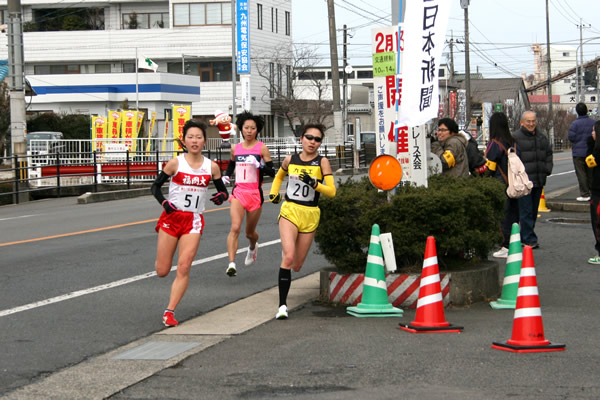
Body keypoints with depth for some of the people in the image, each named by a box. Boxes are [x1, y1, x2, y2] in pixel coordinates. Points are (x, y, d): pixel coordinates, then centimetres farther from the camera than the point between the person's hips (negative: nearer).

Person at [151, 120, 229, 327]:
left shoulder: (212, 167, 1)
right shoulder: (175, 163, -5)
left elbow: (223, 190, 12)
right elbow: (156, 186, 3)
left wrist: (221, 196, -11)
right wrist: (164, 202, -15)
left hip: (193, 220, 1)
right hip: (171, 217, -1)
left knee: (183, 268, -11)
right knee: (162, 271, 1)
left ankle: (169, 312, -4)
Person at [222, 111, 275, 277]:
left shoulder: (262, 148, -2)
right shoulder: (236, 148, 8)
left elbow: (272, 172, -6)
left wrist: (259, 165, -23)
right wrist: (225, 177, 10)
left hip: (255, 194, -1)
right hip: (238, 193, 1)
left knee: (249, 232, 13)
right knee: (235, 228, -19)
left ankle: (253, 247, 50)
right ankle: (231, 263, -26)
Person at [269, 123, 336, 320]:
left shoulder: (322, 162, -3)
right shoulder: (290, 159, 4)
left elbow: (331, 191, -9)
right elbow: (279, 175, 26)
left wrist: (314, 184, -24)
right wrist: (273, 192, 10)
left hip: (310, 215, 0)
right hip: (289, 211, 0)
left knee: (296, 265, 9)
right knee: (288, 257, -21)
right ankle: (282, 304, -18)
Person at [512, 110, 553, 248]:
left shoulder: (542, 138, 14)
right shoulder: (515, 138, -8)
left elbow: (548, 154, 24)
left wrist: (547, 170, 11)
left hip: (538, 180, 7)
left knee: (533, 211, 12)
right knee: (526, 211, -8)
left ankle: (525, 237, 22)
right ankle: (529, 239, -7)